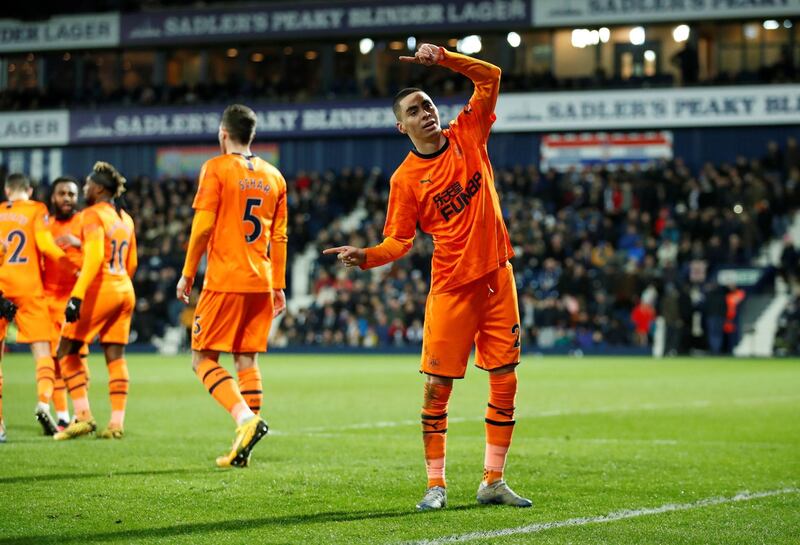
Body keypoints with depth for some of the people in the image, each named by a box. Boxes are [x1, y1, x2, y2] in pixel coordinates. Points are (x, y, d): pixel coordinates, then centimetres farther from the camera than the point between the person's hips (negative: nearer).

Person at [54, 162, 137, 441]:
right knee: (115, 357, 7)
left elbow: (94, 256, -20)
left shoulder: (93, 215, -8)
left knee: (67, 350, 1)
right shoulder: (125, 219, 16)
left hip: (100, 289, -8)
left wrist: (77, 296, -25)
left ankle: (83, 416, -8)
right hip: (125, 291, 8)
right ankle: (117, 423, 2)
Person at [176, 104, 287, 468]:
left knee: (203, 359, -1)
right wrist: (278, 286, 17)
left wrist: (188, 274, -3)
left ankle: (246, 418, -21)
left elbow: (203, 225, -10)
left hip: (225, 280, -6)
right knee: (247, 360, 9)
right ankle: (242, 449, 5)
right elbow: (279, 237, 13)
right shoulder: (273, 176, 12)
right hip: (260, 282, 6)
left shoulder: (216, 168, -4)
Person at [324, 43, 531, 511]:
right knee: (438, 386, -5)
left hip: (497, 277, 3)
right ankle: (436, 485, 6)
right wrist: (364, 257, -18)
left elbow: (490, 77, 4)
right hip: (451, 287, -3)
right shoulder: (406, 179, -3)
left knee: (505, 381, 2)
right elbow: (400, 241, -1)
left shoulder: (468, 136, 5)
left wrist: (443, 58, -8)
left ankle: (494, 481, 12)